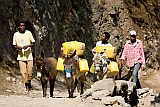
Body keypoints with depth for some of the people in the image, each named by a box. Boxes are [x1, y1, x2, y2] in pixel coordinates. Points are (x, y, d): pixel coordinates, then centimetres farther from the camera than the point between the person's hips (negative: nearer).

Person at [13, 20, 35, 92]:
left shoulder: (28, 33, 1)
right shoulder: (16, 34, 3)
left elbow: (33, 43, 4)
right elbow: (14, 45, 10)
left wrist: (28, 46, -16)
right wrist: (17, 47, -12)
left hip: (29, 55, 0)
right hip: (21, 56, 0)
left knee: (30, 71, -2)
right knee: (23, 72, -7)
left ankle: (29, 83, 23)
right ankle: (26, 85, 3)